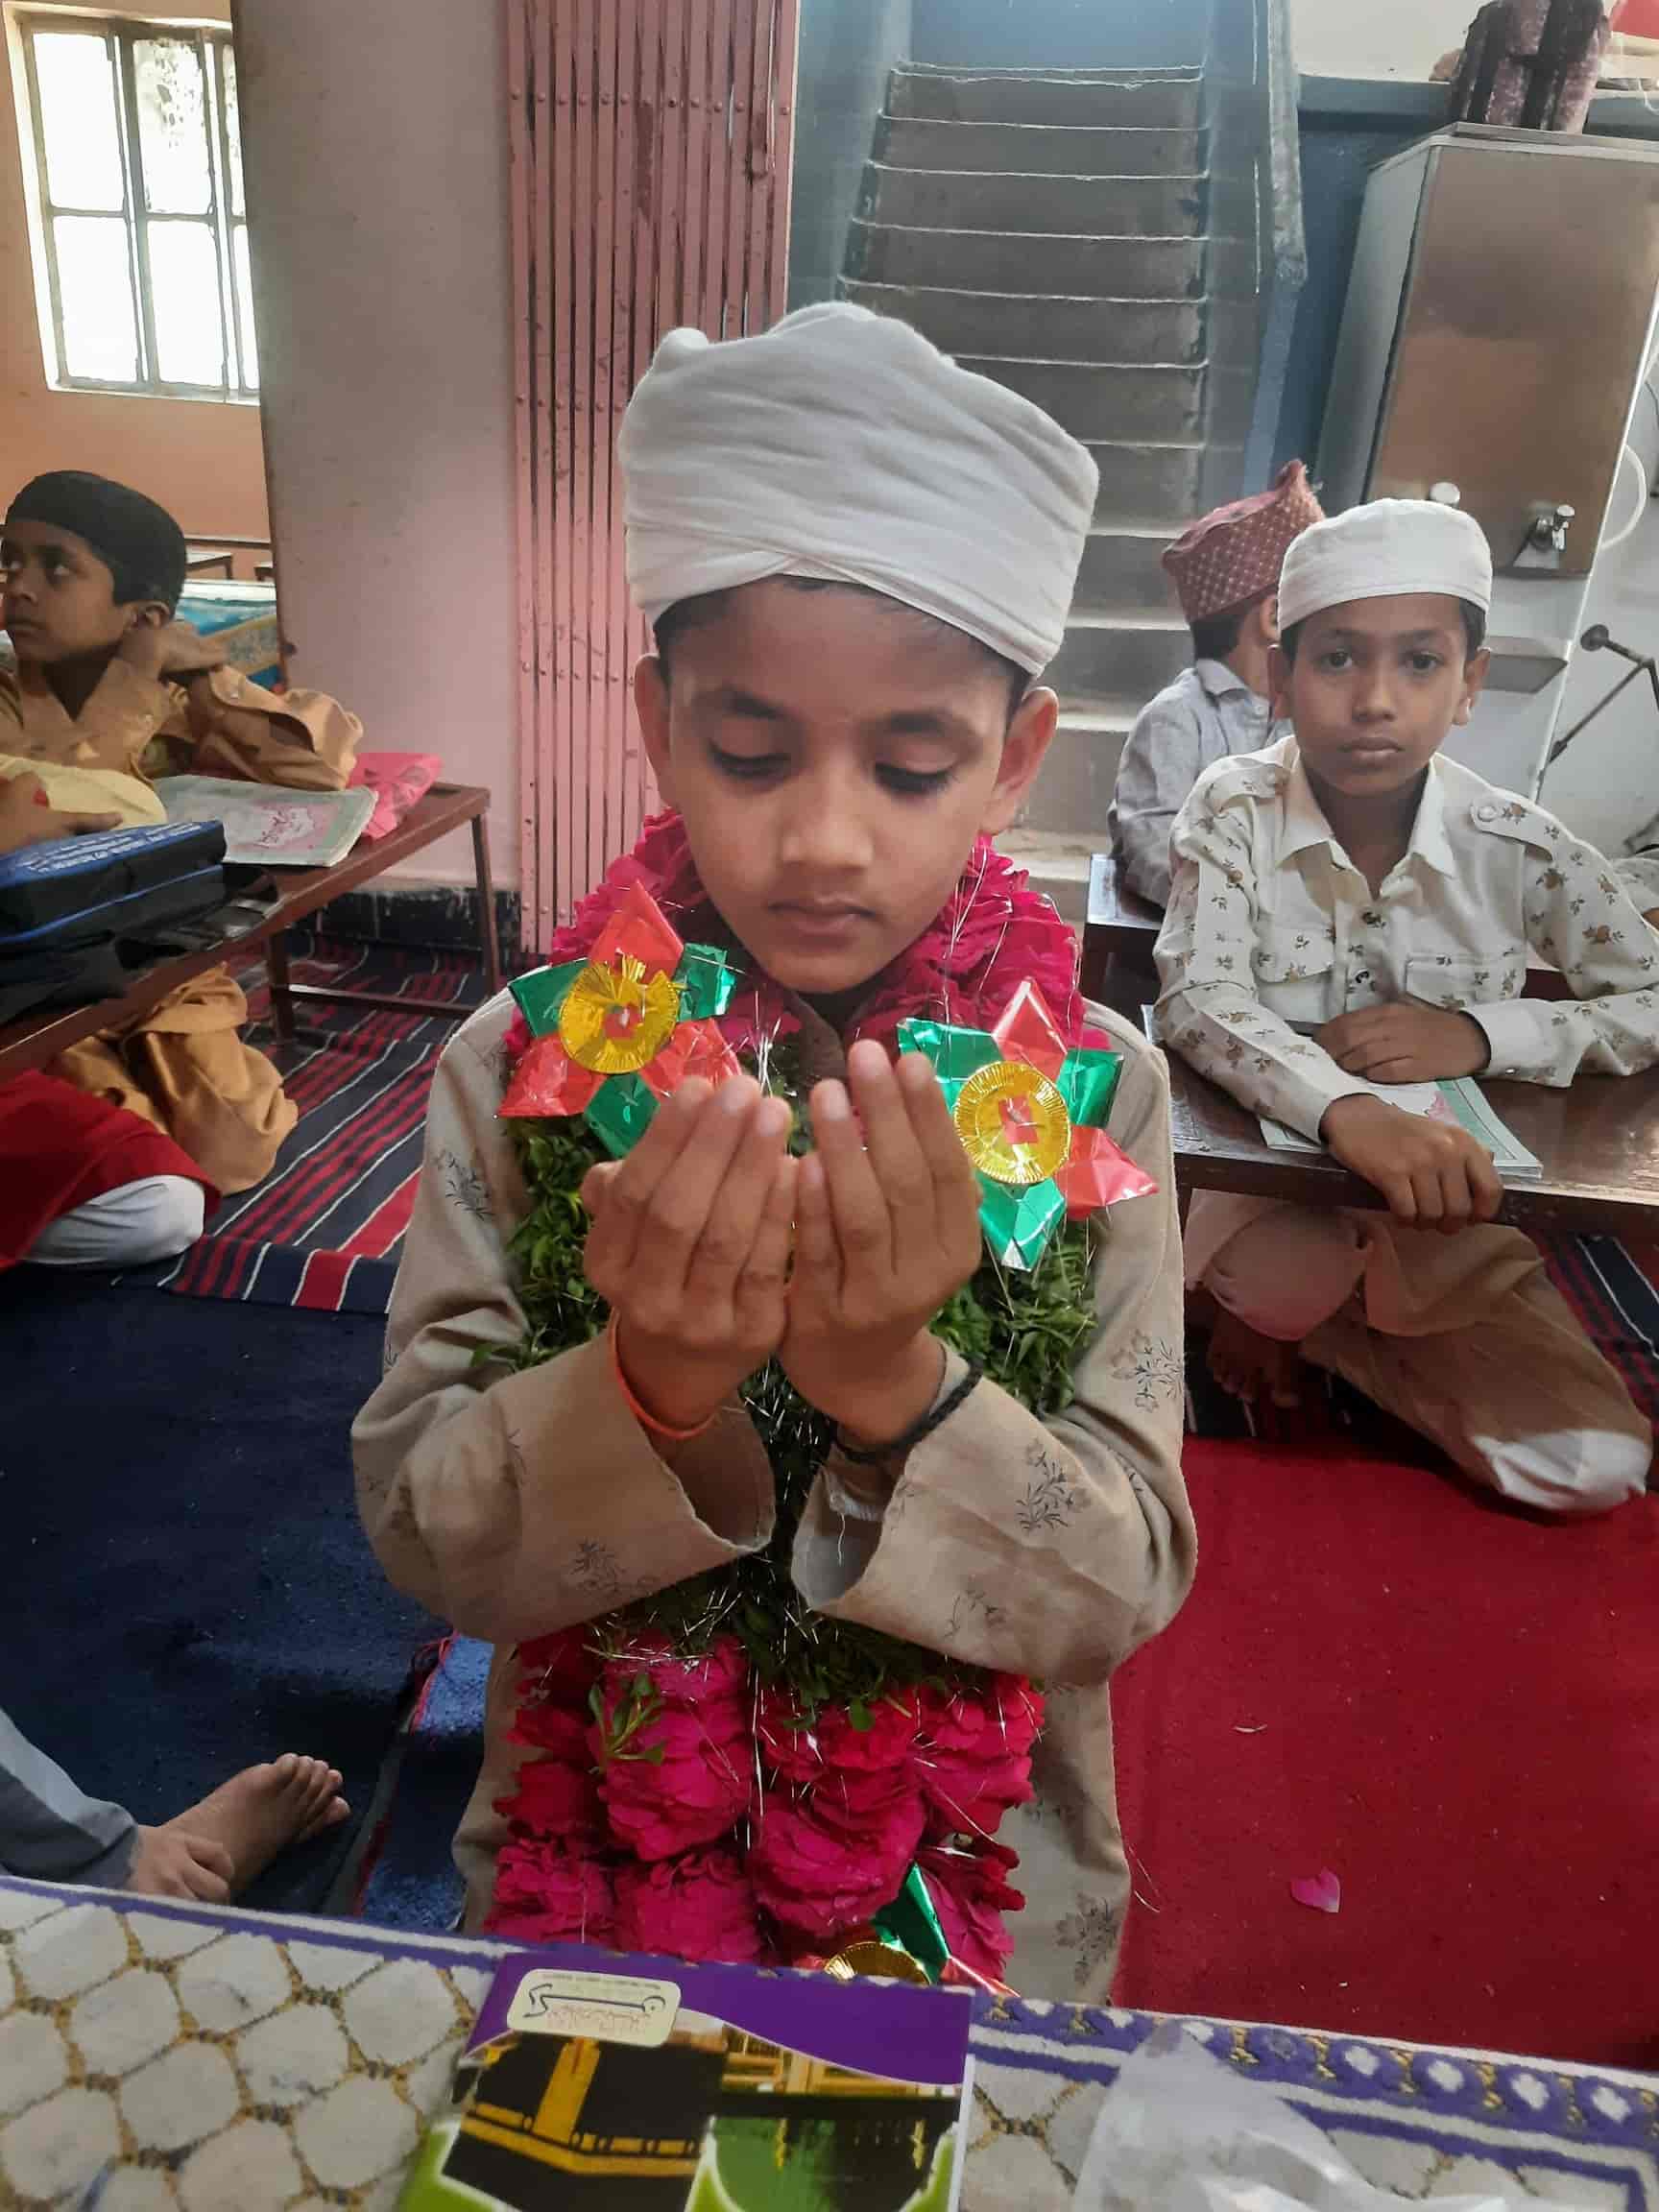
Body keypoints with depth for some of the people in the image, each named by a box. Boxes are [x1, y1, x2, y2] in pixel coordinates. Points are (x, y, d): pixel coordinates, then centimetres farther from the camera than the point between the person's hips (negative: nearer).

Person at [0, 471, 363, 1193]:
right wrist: (136, 673, -24)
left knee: (231, 1153, -15)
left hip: (172, 986, 2)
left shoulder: (182, 693, -3)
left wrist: (198, 677, -18)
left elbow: (326, 763, -16)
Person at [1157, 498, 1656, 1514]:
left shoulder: (1518, 847, -9)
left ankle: (1298, 1325, 9)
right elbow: (1199, 999, -25)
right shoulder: (1239, 809, -12)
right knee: (1295, 1272, -36)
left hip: (1447, 1203, 2)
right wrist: (1343, 1108, -44)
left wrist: (1477, 1035, -23)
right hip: (1262, 1178, -2)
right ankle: (1285, 1311, 3)